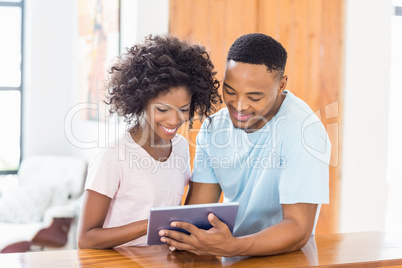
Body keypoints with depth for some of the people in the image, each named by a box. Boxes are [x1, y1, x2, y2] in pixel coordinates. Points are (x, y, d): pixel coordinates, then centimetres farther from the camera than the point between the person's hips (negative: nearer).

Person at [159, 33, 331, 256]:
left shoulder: (304, 131, -17)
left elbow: (298, 230, -22)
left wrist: (231, 247, -37)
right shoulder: (213, 128, 1)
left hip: (284, 256, -4)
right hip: (229, 255, 4)